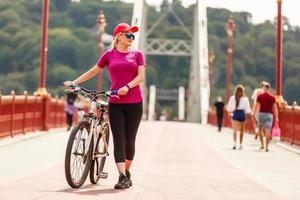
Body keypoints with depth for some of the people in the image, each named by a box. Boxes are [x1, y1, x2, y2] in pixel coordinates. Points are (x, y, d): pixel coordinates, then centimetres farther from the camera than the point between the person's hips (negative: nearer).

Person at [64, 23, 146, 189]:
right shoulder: (109, 55, 9)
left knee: (130, 140, 5)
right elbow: (93, 71, 16)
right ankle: (122, 176, -11)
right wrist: (74, 82, 12)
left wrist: (127, 87, -20)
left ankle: (127, 172, 23)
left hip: (134, 103, 0)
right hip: (115, 103, 0)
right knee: (119, 141, -7)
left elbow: (141, 76, -3)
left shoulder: (137, 54, 8)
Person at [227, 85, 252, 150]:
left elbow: (229, 109, 1)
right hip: (242, 114, 1)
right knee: (241, 130, 15)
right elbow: (248, 109, -1)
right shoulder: (245, 99, -5)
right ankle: (240, 144, 23)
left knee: (235, 130, -3)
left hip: (235, 115, -1)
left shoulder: (232, 98, -3)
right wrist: (250, 112, 20)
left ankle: (235, 143, -23)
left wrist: (231, 112, 21)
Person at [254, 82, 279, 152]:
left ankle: (262, 145, 15)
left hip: (261, 113, 0)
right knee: (268, 132, -2)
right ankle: (267, 147, -6)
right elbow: (275, 108, 0)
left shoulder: (260, 96, -1)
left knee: (260, 130, 17)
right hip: (269, 114, 0)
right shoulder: (272, 97, 1)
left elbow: (256, 106, -1)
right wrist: (276, 117, 3)